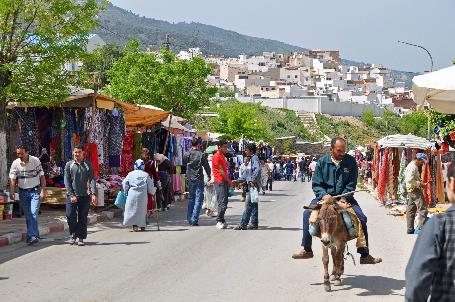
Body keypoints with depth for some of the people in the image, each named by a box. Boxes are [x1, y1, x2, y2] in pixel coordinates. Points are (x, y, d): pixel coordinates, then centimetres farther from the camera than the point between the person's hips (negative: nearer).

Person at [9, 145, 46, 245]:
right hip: (23, 192, 3)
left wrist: (42, 191, -10)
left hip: (35, 191, -3)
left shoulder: (36, 161, -6)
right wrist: (11, 192, -22)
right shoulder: (15, 163, -3)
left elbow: (42, 177, -3)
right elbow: (12, 179, -8)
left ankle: (32, 236, -15)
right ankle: (35, 235, 14)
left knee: (34, 214, -14)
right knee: (28, 216, 5)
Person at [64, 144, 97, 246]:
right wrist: (72, 195, -10)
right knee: (70, 215, -8)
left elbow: (92, 180, -2)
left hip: (84, 196, 0)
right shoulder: (69, 165, 4)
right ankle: (73, 235, 12)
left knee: (83, 218, 2)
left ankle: (81, 238, 11)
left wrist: (94, 194, -15)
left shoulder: (88, 165, 5)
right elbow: (67, 181, 0)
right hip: (72, 195, 0)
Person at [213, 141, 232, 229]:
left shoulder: (222, 156, 18)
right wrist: (229, 181, -10)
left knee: (224, 203, 10)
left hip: (225, 182, 9)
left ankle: (221, 221, 14)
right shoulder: (216, 157, -12)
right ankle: (219, 221, -7)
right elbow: (221, 171, -14)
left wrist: (229, 181, 12)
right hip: (220, 182, -9)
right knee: (222, 203, -11)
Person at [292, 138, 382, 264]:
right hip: (325, 196, 0)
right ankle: (307, 250, -7)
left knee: (361, 218, -18)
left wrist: (344, 198, -20)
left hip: (345, 197, 0)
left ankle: (365, 255, -5)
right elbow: (316, 184, -3)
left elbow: (352, 183, -4)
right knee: (307, 213, -21)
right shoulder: (323, 161, -2)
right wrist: (324, 195, -23)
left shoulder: (351, 161, -2)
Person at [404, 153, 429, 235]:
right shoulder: (413, 167, -14)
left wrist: (420, 181, 12)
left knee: (410, 211, 11)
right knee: (422, 209, -9)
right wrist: (420, 184, -17)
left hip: (410, 191, 11)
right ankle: (421, 227, -12)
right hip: (415, 190, -11)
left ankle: (410, 230, 14)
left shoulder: (410, 165, 18)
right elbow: (410, 180, -23)